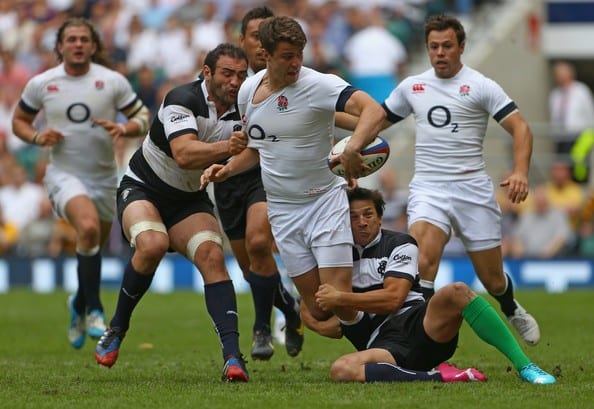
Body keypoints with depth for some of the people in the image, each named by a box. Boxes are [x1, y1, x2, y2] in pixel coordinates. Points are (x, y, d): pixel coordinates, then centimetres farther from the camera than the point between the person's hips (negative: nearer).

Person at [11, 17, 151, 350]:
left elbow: (143, 116, 2)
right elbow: (19, 120, 11)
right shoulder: (41, 84, -3)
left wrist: (124, 128, -19)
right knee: (88, 227, -30)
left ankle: (80, 305, 44)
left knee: (94, 248, 14)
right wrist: (37, 137, -10)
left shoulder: (113, 82, -5)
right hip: (64, 175, -2)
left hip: (104, 177, 2)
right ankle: (94, 310, -22)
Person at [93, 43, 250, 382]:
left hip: (190, 201, 4)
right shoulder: (182, 100, -23)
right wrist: (226, 146, -51)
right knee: (153, 244, -33)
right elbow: (183, 154, -37)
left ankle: (233, 355, -30)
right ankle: (116, 329, -11)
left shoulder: (240, 113, -5)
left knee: (212, 256, -22)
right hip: (142, 189, -4)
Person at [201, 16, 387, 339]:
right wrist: (228, 169, 2)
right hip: (282, 211, 4)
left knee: (338, 298, -14)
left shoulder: (319, 85, -15)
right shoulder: (248, 90, 3)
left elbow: (373, 110, -31)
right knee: (317, 310, -1)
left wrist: (352, 149, -48)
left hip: (325, 200, -4)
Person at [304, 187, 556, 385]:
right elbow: (307, 308, 22)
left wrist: (340, 299, -7)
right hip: (385, 348, 0)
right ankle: (438, 377, -36)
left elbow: (393, 298, -4)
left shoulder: (400, 244, 12)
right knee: (340, 370, -36)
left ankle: (525, 367, -31)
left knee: (456, 292, -33)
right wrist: (321, 324, 1)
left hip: (422, 329, 0)